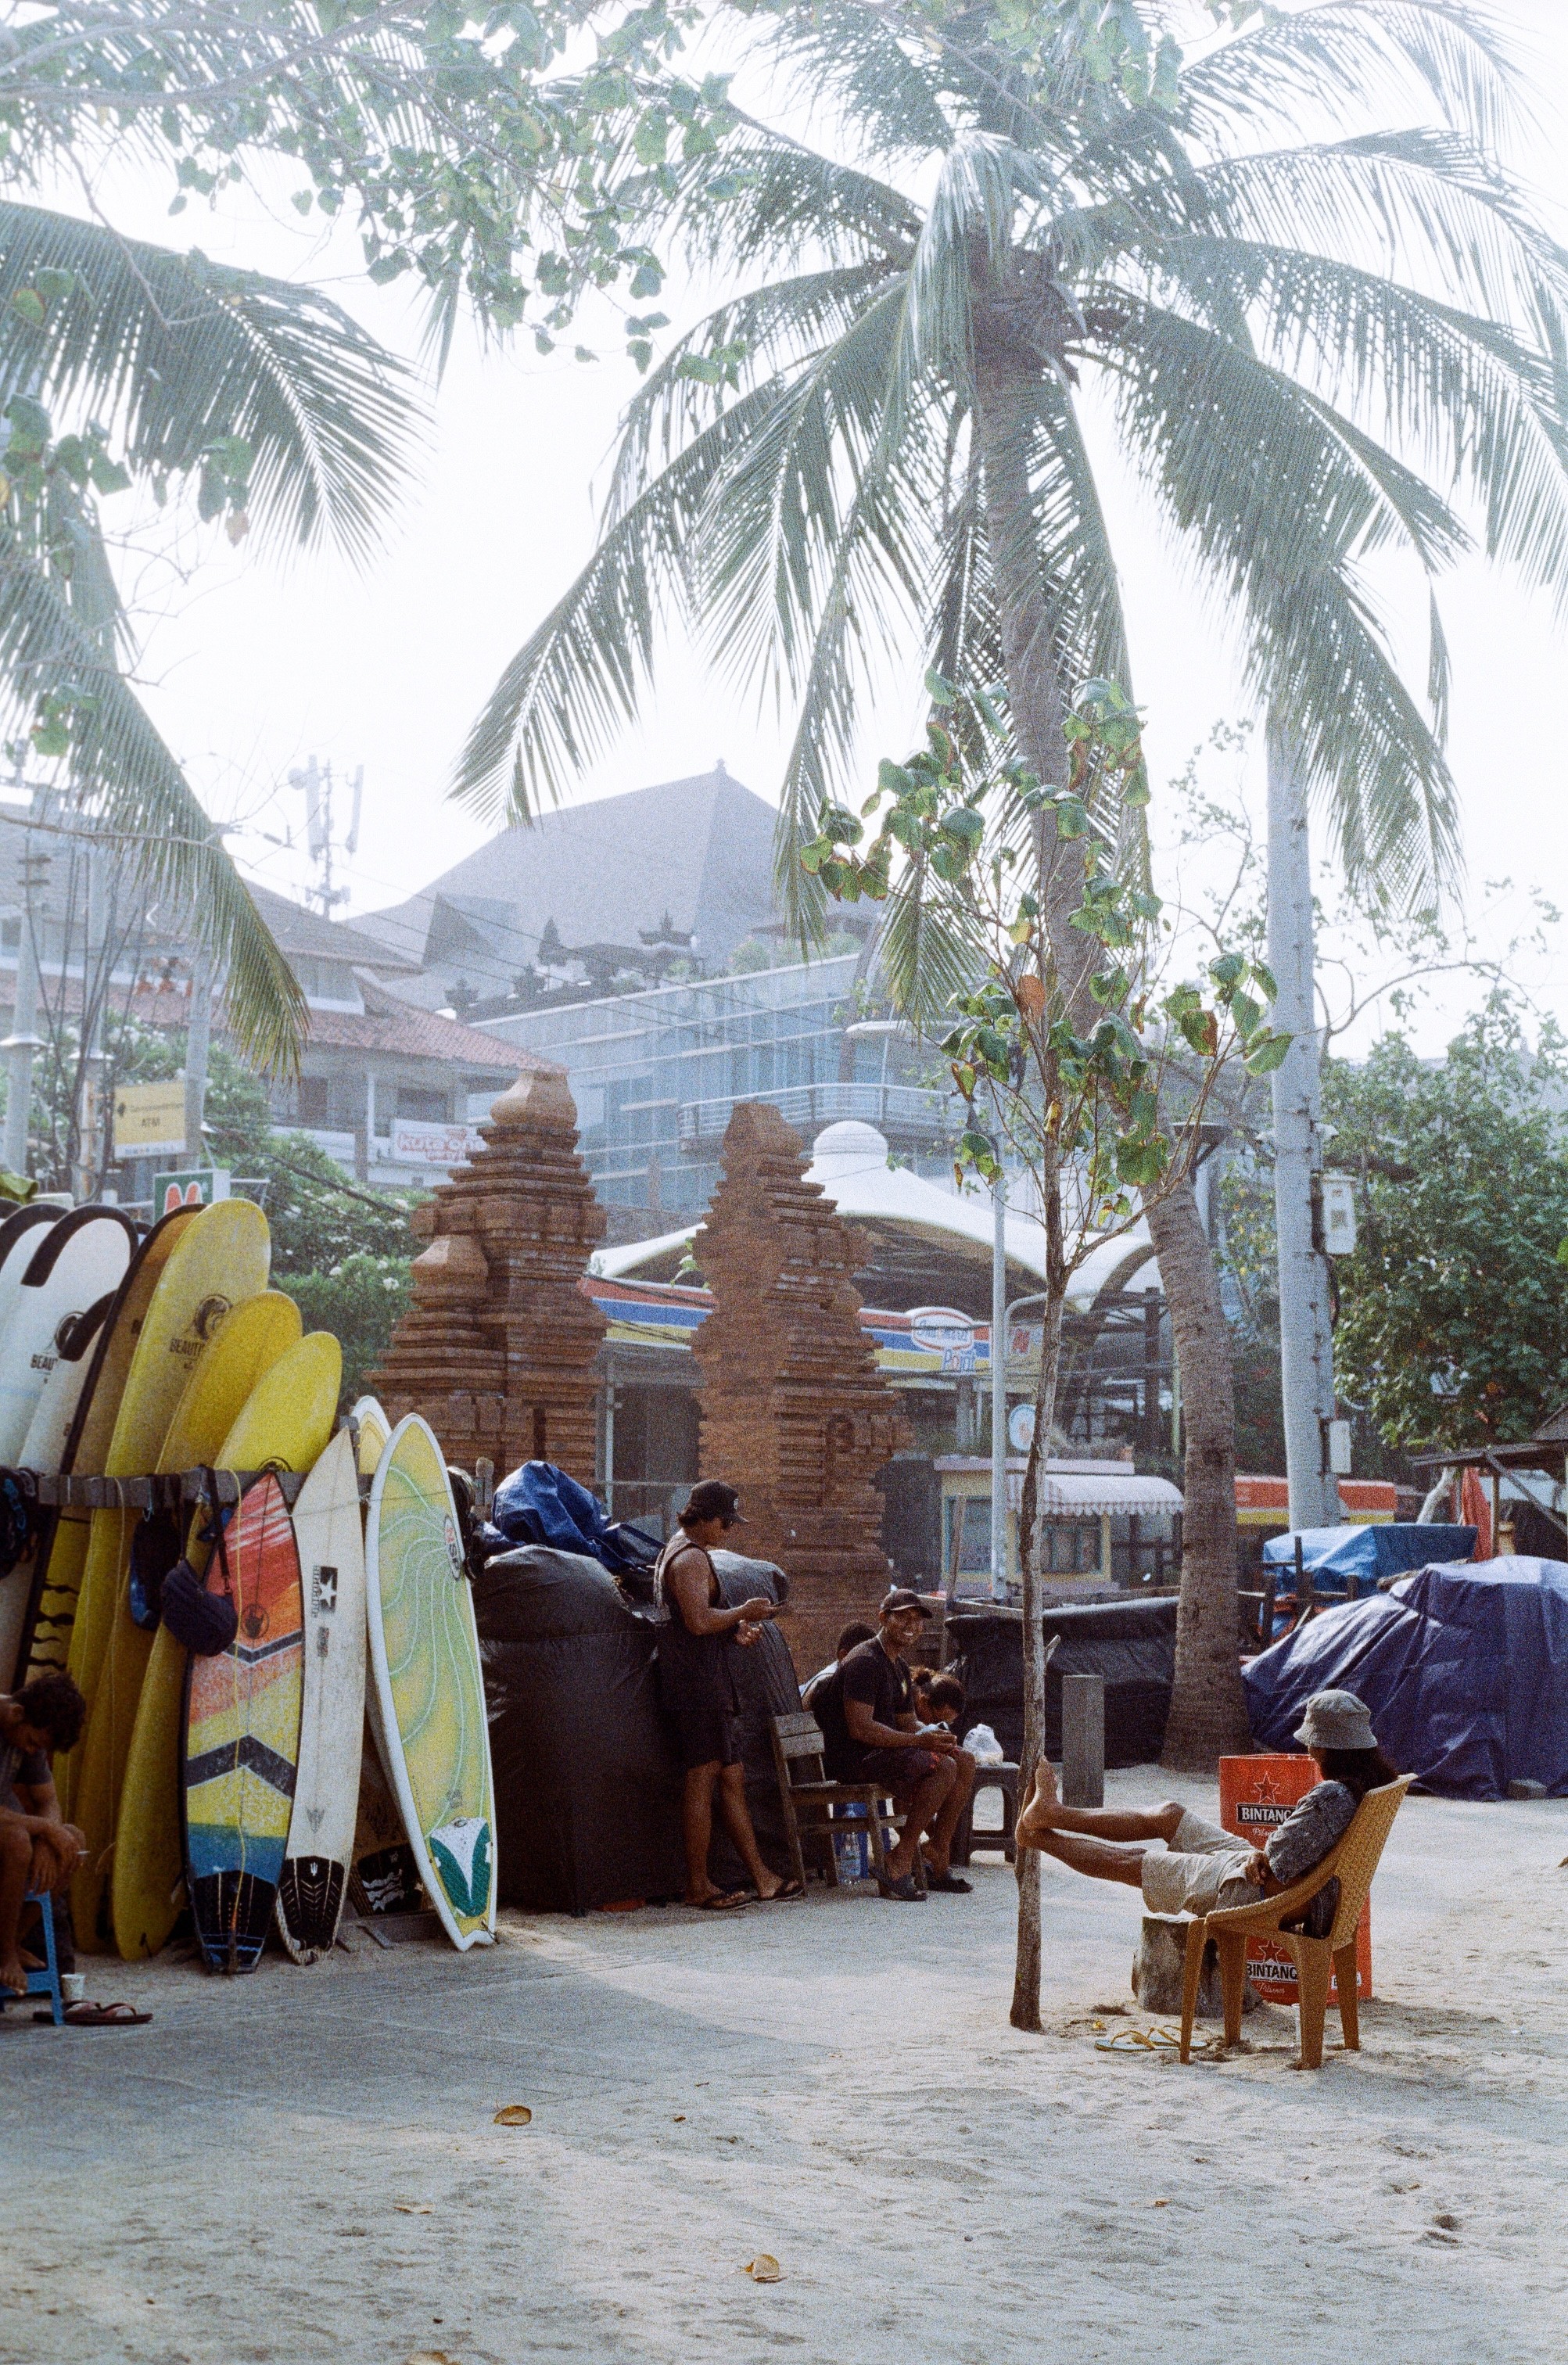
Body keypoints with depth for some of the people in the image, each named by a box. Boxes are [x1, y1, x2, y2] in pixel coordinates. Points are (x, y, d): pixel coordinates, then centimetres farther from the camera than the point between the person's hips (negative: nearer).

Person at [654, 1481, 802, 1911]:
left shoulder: (676, 1553, 22)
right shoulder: (692, 1557, -13)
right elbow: (698, 1620, -25)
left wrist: (735, 1630, 14)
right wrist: (744, 1611, -11)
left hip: (708, 1686, 11)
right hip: (698, 1684, -11)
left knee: (732, 1778, 11)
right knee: (702, 1781, -7)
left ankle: (761, 1877, 13)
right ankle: (698, 1887, -2)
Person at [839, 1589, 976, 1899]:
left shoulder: (900, 1667, 18)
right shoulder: (865, 1662, -15)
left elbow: (907, 1722, 20)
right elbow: (859, 1727, -24)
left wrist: (934, 1737, -4)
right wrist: (920, 1741, -24)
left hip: (888, 1750, 10)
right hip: (860, 1760, -10)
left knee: (965, 1761, -1)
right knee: (944, 1767, -26)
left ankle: (938, 1859, -3)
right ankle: (901, 1862, -23)